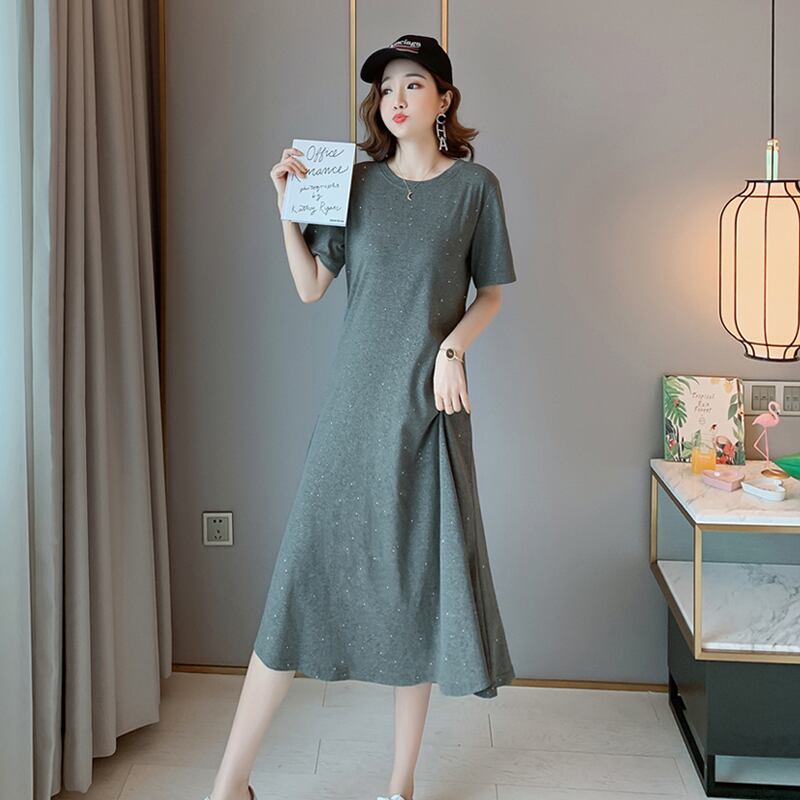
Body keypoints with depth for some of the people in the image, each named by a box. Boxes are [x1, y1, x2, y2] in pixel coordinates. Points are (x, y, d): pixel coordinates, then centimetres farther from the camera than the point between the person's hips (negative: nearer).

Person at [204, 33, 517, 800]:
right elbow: (310, 287, 6)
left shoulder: (475, 185, 4)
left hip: (428, 404, -1)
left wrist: (452, 346, -9)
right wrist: (288, 207, -4)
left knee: (420, 579, 4)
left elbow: (490, 293, 8)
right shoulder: (357, 182, 8)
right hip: (354, 399, 1)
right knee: (306, 570, -1)